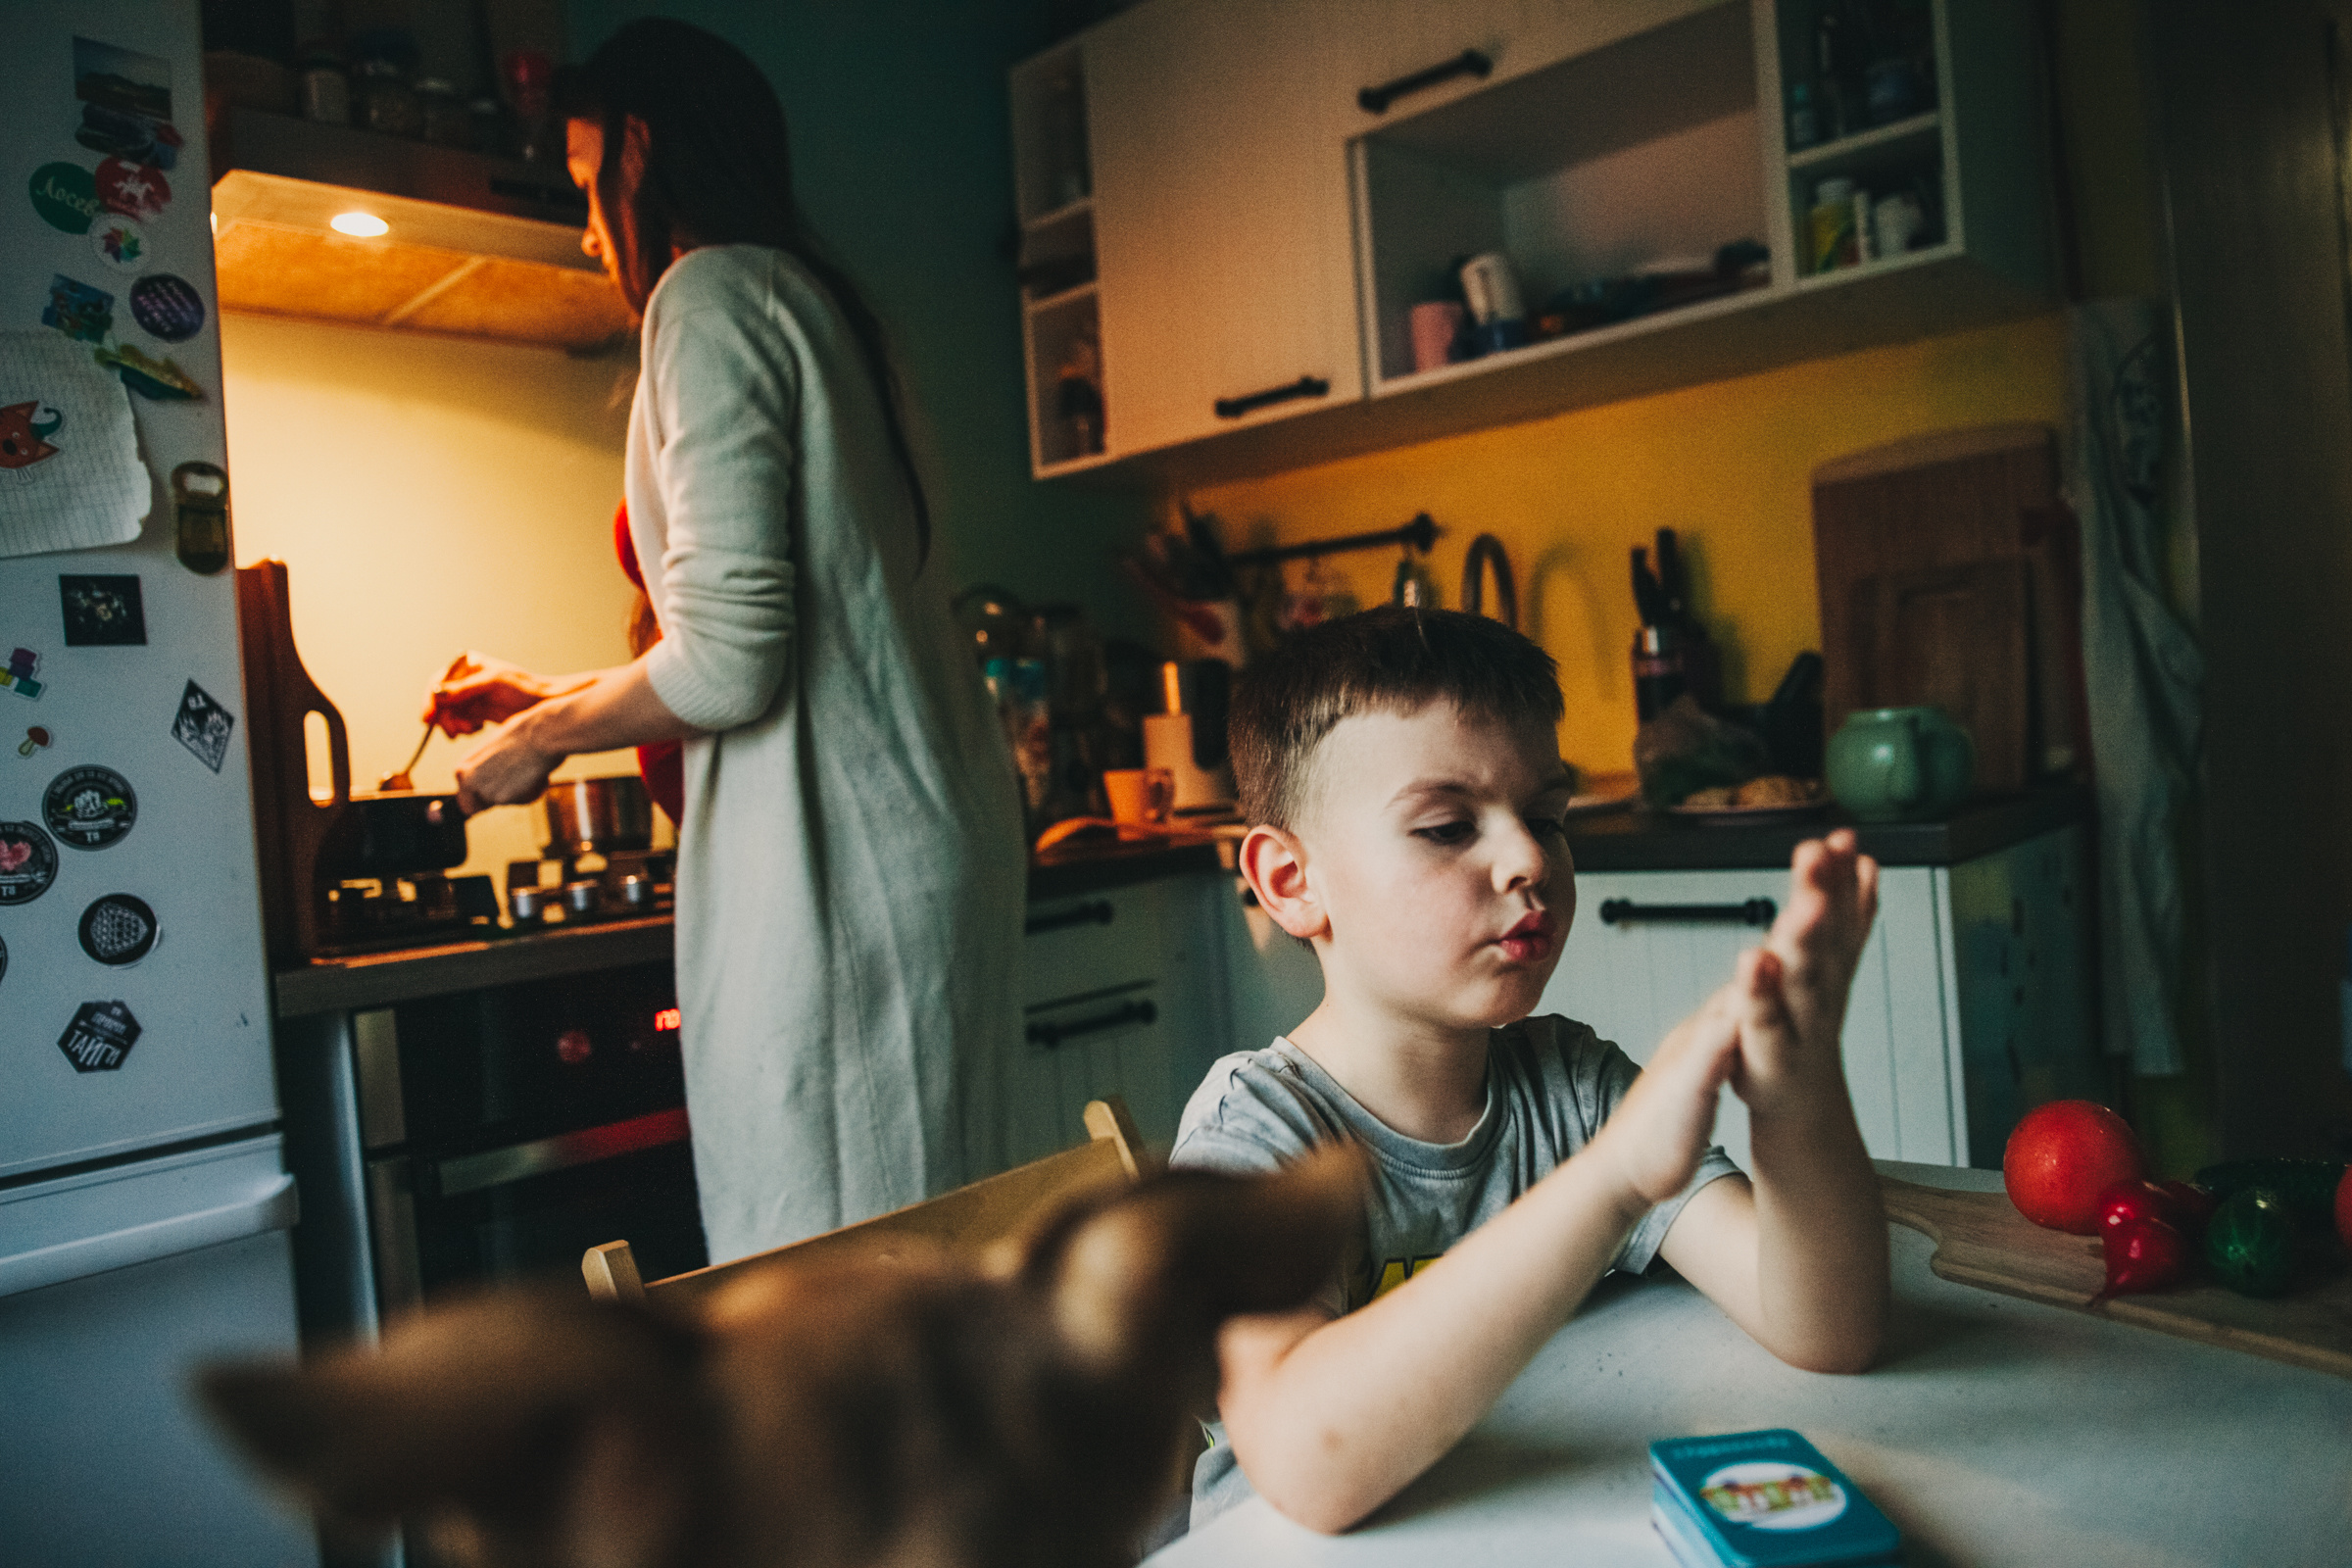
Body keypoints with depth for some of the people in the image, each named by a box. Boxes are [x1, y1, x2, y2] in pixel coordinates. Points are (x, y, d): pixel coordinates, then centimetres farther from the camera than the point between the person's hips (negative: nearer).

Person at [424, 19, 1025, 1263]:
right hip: (918, 834, 10)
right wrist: (555, 695, 31)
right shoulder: (805, 299, 22)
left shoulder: (710, 296, -6)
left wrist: (540, 741, 2)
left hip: (835, 870, -10)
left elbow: (728, 658, -16)